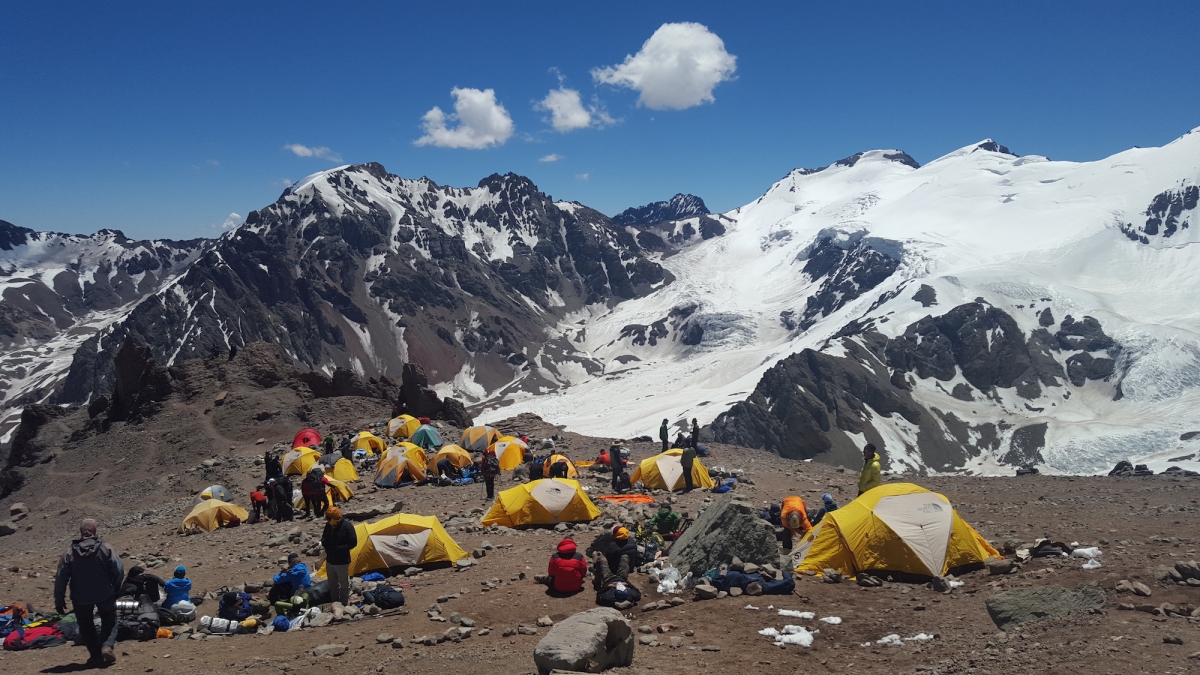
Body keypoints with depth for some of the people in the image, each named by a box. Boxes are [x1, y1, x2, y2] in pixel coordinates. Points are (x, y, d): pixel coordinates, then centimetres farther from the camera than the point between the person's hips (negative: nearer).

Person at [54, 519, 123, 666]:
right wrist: (116, 588, 10)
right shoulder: (106, 549, -9)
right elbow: (119, 571, -8)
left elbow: (60, 578, -4)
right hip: (105, 595, -1)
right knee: (110, 621, 17)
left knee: (86, 626, 17)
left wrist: (59, 600, 4)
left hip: (81, 598, 1)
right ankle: (107, 646, -5)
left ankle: (96, 656, 17)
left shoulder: (69, 554, -5)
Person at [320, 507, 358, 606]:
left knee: (344, 583, 8)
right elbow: (324, 538, 13)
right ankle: (334, 602, 36)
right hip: (330, 560, 6)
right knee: (332, 583, 20)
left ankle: (344, 604, 21)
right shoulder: (329, 525, -3)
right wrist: (323, 543, -11)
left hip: (342, 561, -6)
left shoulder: (347, 526, -21)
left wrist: (338, 549, -22)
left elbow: (353, 543, -17)